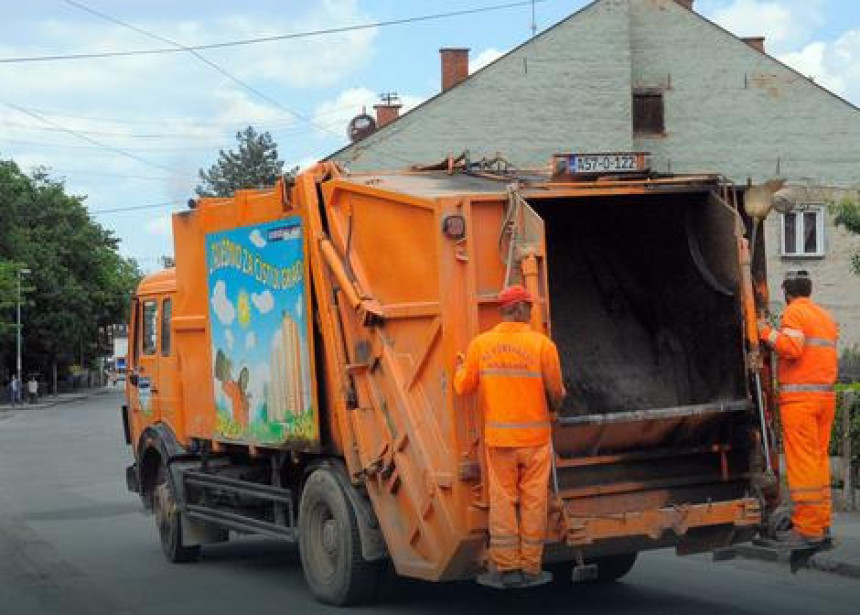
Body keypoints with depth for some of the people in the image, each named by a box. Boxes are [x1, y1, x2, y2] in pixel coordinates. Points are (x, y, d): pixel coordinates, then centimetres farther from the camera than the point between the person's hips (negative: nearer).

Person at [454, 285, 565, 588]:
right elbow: (556, 393, -6)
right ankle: (530, 568, 12)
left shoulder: (480, 344, -2)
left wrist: (459, 367, 26)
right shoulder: (542, 344, -8)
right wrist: (555, 405, 17)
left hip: (498, 437, 2)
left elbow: (464, 387, 5)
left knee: (502, 501, 8)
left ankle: (504, 568, 9)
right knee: (533, 502, 7)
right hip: (535, 436, -2)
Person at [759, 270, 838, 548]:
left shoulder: (794, 312, -5)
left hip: (800, 397, -8)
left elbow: (792, 348, -18)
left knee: (802, 463, -7)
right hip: (826, 395, 8)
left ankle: (807, 530, -8)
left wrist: (767, 333, -7)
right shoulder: (826, 317, 20)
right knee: (820, 460, 12)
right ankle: (822, 525, 14)